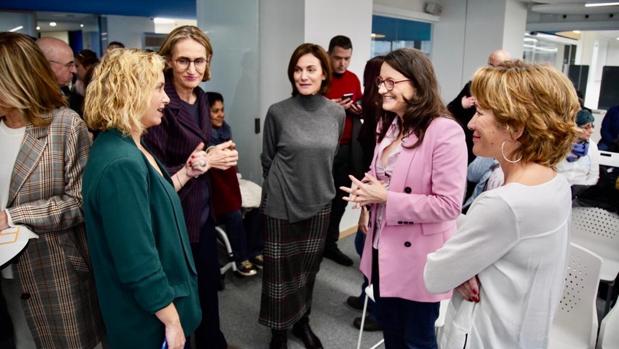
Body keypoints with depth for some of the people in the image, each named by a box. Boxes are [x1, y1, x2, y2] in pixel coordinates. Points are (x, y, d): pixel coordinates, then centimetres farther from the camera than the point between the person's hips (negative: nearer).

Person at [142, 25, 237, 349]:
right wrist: (205, 162, -20)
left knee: (209, 283, 22)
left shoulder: (200, 99, 4)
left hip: (203, 209, 8)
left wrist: (221, 154, -2)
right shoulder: (160, 105, -21)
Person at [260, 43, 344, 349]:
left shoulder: (337, 113, -2)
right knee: (281, 269, 7)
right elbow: (267, 159, 2)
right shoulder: (277, 112, -10)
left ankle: (302, 321, 39)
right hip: (281, 204, -3)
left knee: (309, 267, 17)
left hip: (319, 203, 3)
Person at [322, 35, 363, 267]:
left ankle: (330, 243, 23)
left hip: (347, 148, 6)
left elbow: (360, 105, 22)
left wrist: (359, 108, -1)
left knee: (340, 197, 10)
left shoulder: (354, 79, 11)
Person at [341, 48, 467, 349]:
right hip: (383, 249, 8)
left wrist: (385, 198, -23)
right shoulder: (388, 124, 6)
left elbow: (449, 204, -24)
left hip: (417, 256, -7)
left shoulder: (445, 131, -21)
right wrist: (367, 195, -3)